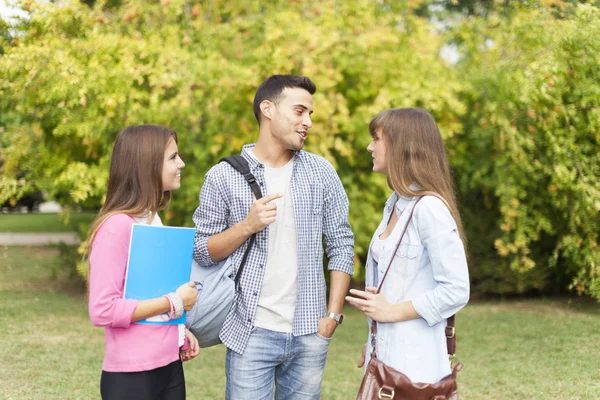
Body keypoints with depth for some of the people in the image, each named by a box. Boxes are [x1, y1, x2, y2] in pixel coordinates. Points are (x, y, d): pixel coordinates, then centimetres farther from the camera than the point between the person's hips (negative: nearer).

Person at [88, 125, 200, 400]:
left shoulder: (153, 220, 8)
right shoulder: (116, 226, -17)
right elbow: (102, 310, -21)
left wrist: (179, 331, 4)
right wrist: (174, 302, -17)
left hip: (169, 365, 8)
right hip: (132, 375, -8)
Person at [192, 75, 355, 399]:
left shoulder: (322, 172, 4)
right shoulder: (223, 176, -2)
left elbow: (341, 245, 6)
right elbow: (201, 252, 0)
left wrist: (333, 314, 0)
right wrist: (247, 226, -16)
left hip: (309, 333, 2)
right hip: (252, 332, -2)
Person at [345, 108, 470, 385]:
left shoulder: (429, 207, -17)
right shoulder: (395, 204, 10)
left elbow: (456, 291, -19)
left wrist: (393, 311, -15)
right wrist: (374, 342, 12)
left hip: (414, 361, -8)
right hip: (386, 355, 8)